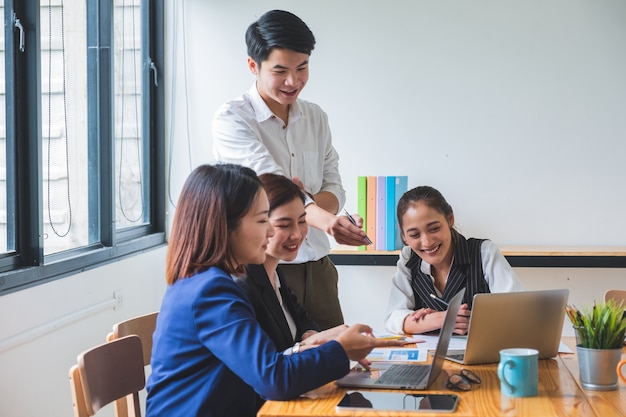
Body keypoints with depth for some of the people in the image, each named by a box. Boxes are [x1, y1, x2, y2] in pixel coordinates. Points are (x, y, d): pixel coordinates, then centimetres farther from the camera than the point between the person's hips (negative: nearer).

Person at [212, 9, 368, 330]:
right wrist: (325, 219, -39)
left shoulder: (316, 118, 10)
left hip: (317, 266, 5)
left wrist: (306, 202, -15)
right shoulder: (232, 120, -9)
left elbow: (335, 190, 9)